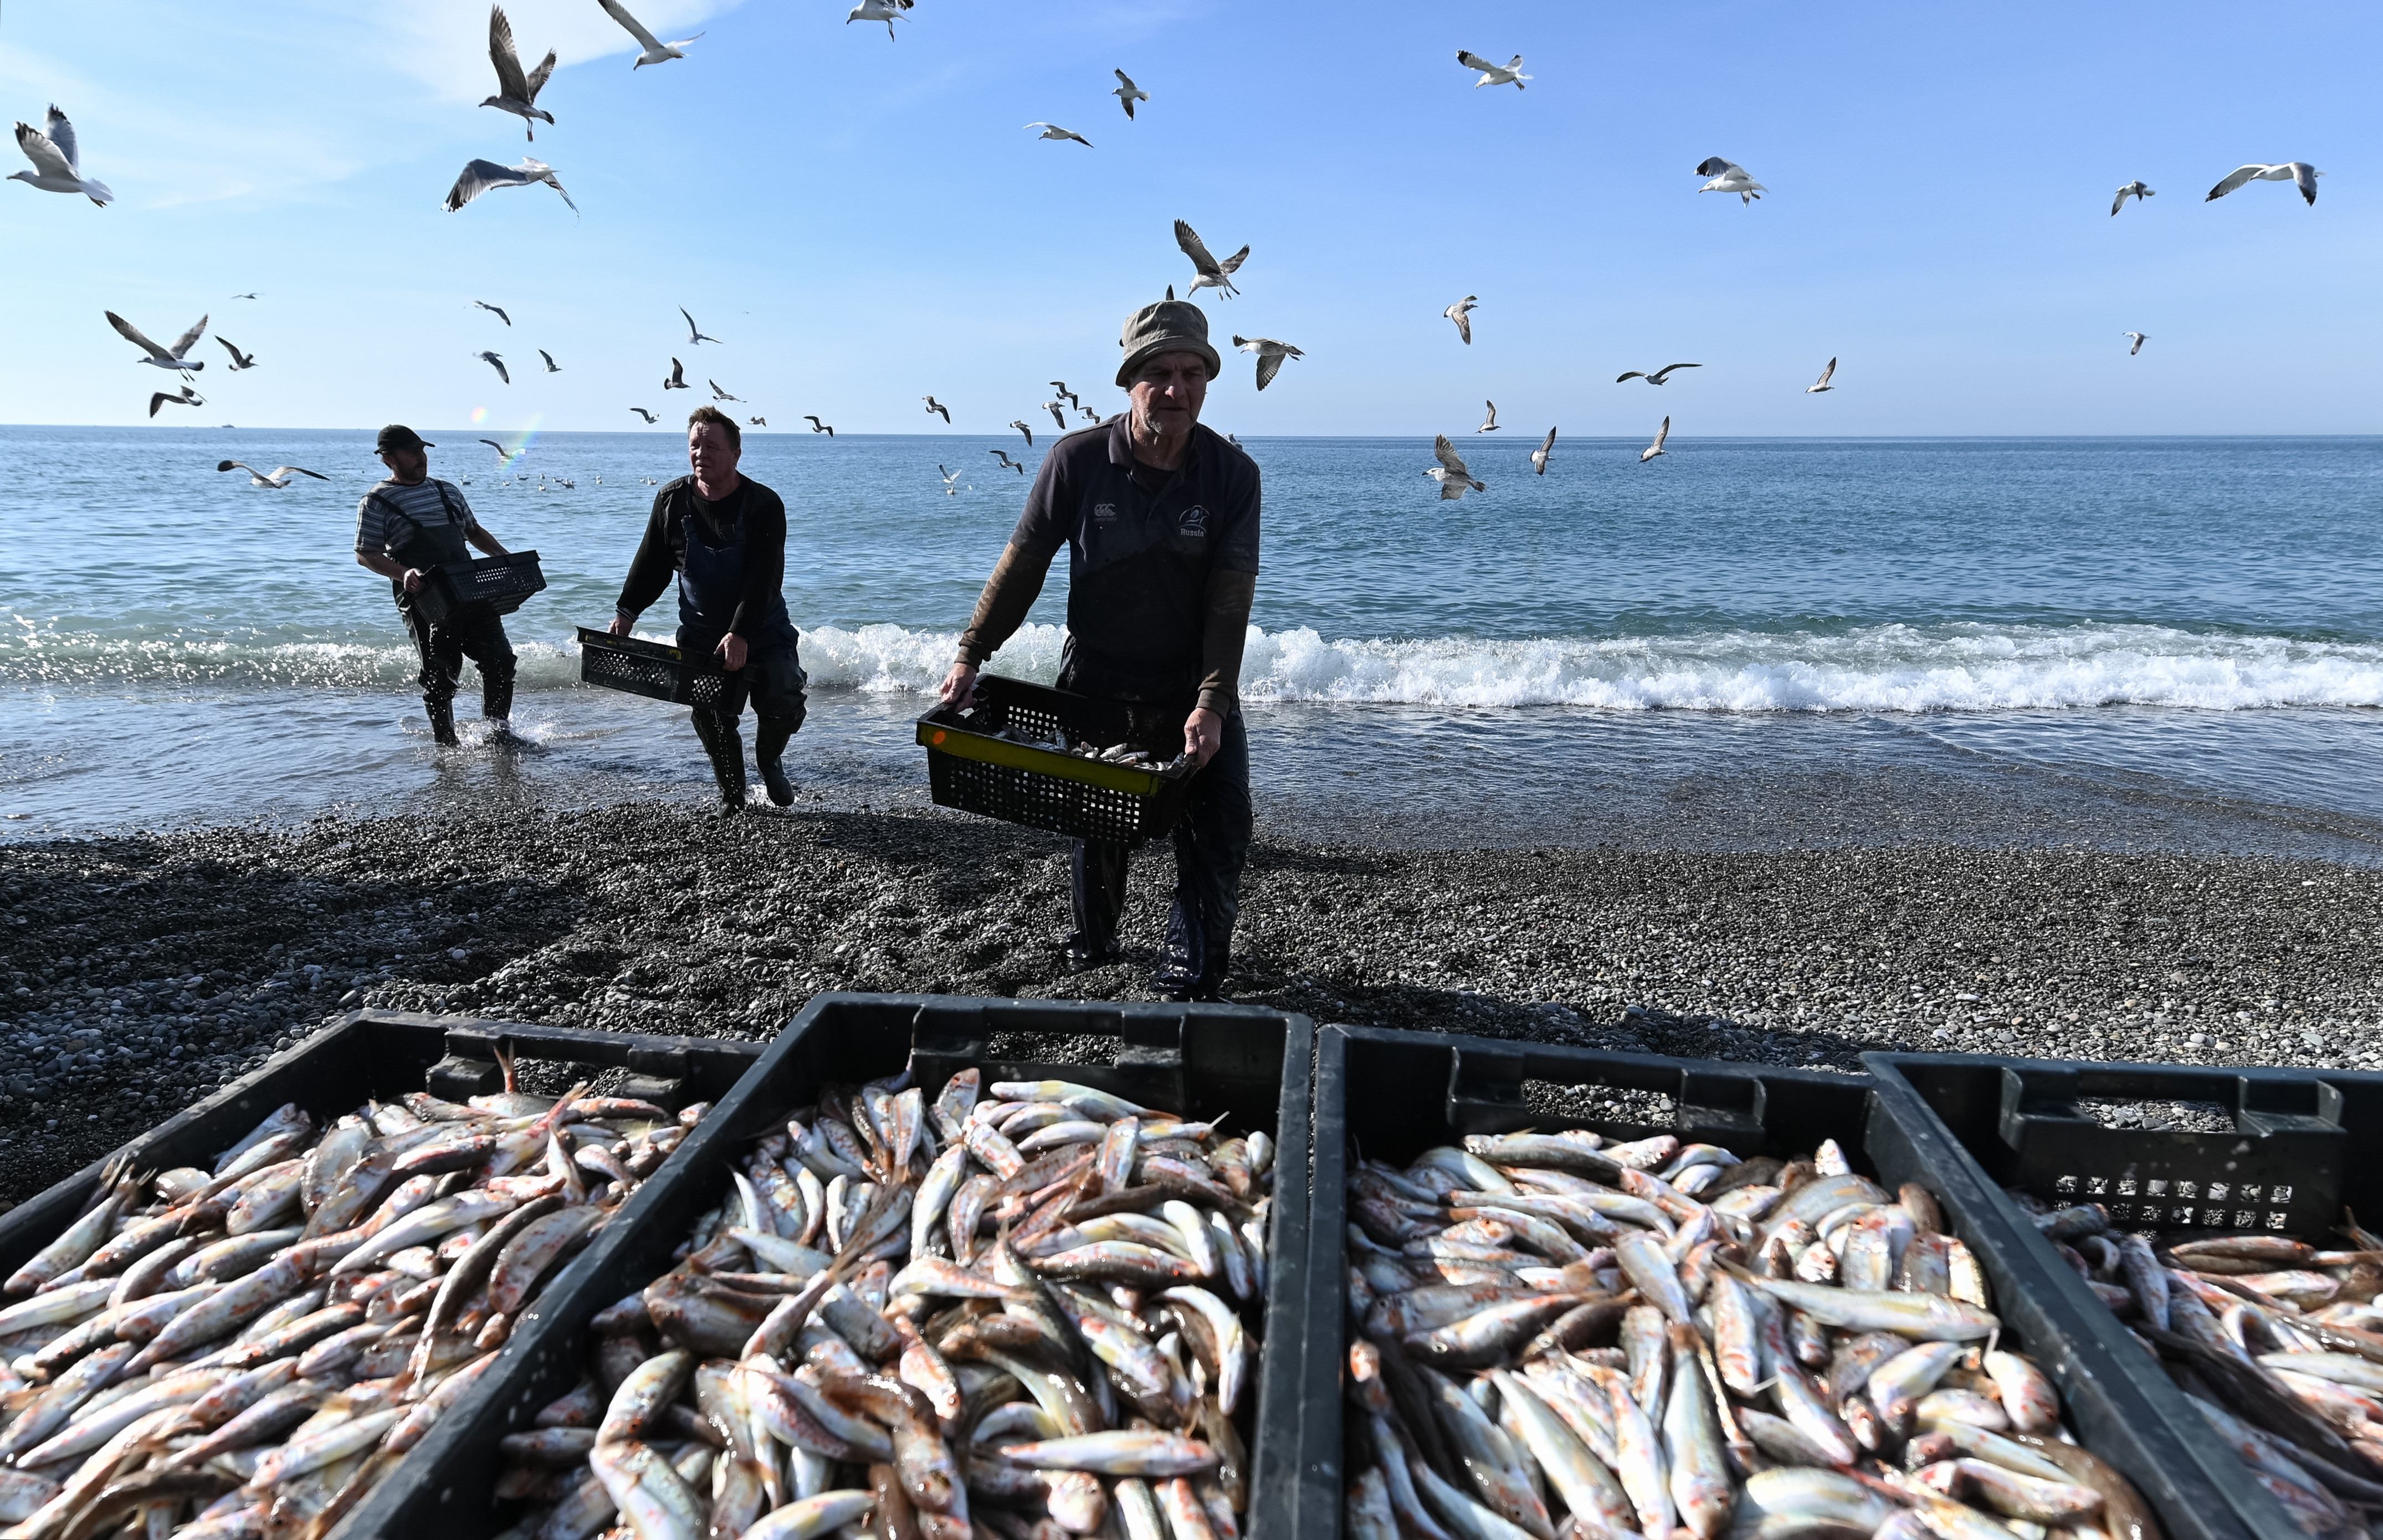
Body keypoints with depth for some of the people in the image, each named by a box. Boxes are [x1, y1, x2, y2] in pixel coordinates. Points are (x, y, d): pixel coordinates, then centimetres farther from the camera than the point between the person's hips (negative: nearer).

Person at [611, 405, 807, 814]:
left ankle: (769, 761, 18)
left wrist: (740, 634, -32)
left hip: (763, 632, -2)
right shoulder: (672, 500, -2)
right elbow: (651, 564, 7)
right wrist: (626, 611, -2)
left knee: (783, 705, -14)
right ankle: (731, 793, 22)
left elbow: (763, 578, -22)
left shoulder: (764, 505, -14)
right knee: (710, 717, 1)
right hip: (700, 634, 3)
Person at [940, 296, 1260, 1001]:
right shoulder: (1078, 460, -14)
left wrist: (1212, 704, -24)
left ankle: (1188, 974, 13)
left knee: (1219, 836, -3)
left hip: (1195, 687, 0)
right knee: (1097, 831, 13)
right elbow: (1023, 564, -6)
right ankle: (1092, 945, 39)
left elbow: (1230, 599, -15)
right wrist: (971, 655, -11)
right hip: (1096, 680, 0)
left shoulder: (1233, 474, -13)